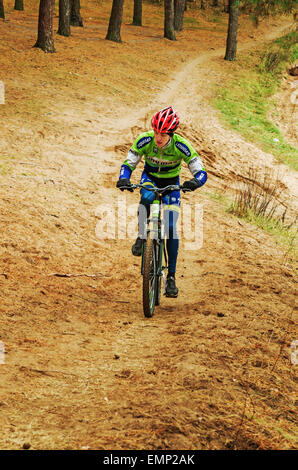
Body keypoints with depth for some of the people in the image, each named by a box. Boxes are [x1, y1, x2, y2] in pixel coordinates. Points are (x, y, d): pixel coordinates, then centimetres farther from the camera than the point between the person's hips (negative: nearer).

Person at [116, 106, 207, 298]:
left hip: (171, 183, 0)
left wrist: (194, 182, -52)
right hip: (150, 178, 1)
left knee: (171, 228, -11)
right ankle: (142, 237, -14)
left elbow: (201, 172, -29)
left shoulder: (181, 145, -30)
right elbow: (128, 164, -18)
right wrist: (123, 179, -39)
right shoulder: (145, 140, -26)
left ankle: (171, 277, -3)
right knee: (147, 198, -38)